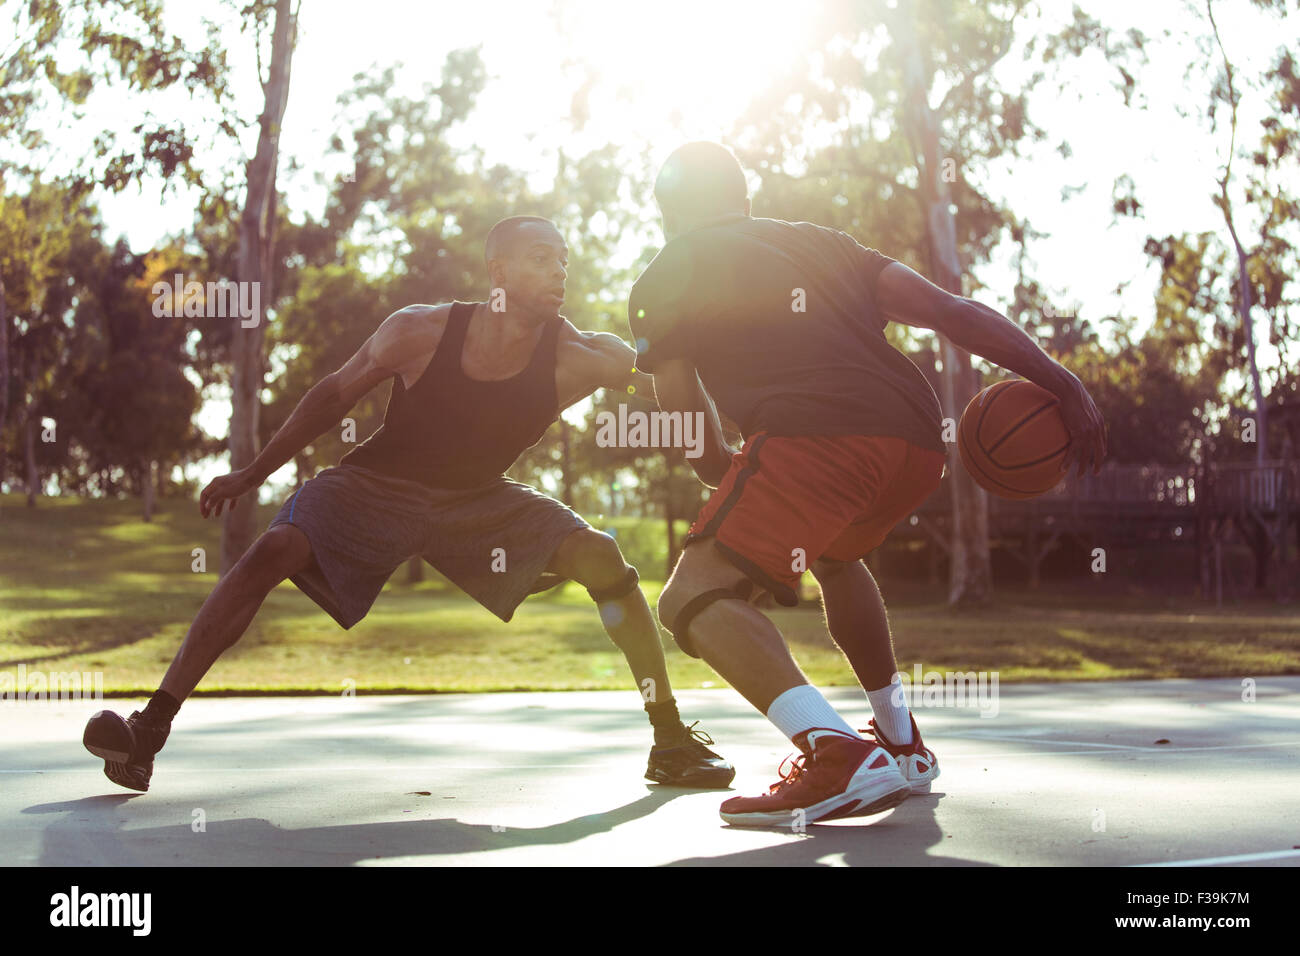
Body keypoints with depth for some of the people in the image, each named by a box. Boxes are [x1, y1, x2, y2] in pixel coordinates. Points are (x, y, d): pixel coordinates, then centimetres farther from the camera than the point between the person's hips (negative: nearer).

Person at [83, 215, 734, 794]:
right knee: (274, 551, -25)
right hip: (376, 483, -1)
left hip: (478, 501, 2)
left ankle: (671, 740, -5)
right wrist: (253, 474, 0)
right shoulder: (423, 331, -20)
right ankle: (151, 729, -18)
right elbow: (336, 394, -6)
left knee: (599, 556, -18)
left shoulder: (572, 357, -19)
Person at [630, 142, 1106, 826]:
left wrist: (719, 471, 36)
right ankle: (902, 746, 37)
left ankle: (837, 756, -28)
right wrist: (1057, 382, 14)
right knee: (834, 555, 34)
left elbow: (686, 422, 16)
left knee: (695, 599, -8)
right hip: (919, 443, 7)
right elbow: (949, 310, 19)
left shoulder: (663, 278, 20)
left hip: (813, 436, -7)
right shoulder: (817, 242, 32)